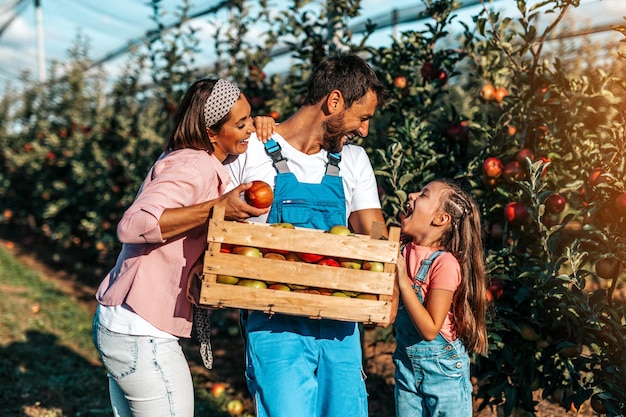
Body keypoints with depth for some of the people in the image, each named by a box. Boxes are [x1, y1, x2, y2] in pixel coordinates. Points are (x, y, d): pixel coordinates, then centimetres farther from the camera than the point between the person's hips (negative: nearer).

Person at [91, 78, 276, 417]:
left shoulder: (187, 159, 12)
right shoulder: (193, 166, -18)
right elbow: (133, 225, -31)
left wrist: (258, 128, 11)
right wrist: (216, 208, -31)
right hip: (140, 335, -10)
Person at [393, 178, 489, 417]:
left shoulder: (444, 263, -22)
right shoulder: (405, 253, -3)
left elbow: (430, 330, -22)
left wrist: (403, 281, -25)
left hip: (443, 370, -6)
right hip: (407, 364, 6)